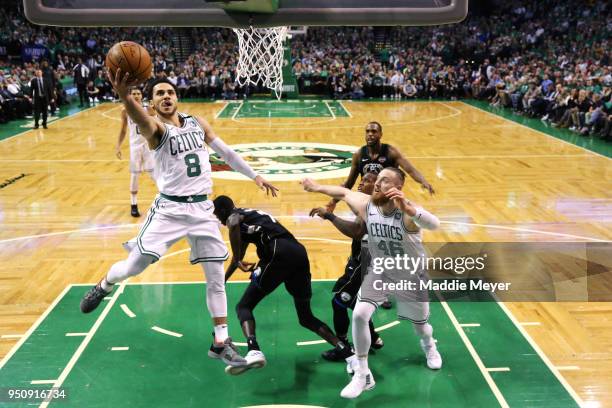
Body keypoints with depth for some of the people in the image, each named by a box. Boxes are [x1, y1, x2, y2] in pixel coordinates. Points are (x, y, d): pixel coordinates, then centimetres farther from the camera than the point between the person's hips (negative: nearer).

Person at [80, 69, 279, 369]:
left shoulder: (198, 123, 9)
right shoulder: (155, 127, -9)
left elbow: (227, 152, 19)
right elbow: (140, 119, -33)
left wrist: (254, 177, 20)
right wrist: (124, 96, -56)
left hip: (203, 208, 4)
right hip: (169, 209, -4)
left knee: (216, 278, 5)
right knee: (133, 268, -1)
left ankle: (221, 344, 17)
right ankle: (104, 286, 35)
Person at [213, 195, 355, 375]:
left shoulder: (233, 216, 11)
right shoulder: (250, 215, 37)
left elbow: (234, 225, -16)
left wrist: (237, 261, -8)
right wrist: (222, 280, 52)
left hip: (280, 254, -8)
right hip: (299, 252, 8)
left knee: (244, 306, 2)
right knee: (306, 317, 19)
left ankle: (254, 352, -23)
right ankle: (348, 353, 7)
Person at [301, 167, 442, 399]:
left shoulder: (406, 212, -32)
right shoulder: (366, 206, -18)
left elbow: (434, 225, -53)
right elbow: (344, 192, 2)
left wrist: (407, 208, -68)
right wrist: (317, 188, 8)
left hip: (410, 276, -2)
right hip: (379, 271, 3)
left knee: (420, 324, 16)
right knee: (359, 315, -18)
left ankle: (429, 346, 57)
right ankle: (363, 375, -2)